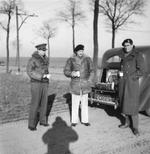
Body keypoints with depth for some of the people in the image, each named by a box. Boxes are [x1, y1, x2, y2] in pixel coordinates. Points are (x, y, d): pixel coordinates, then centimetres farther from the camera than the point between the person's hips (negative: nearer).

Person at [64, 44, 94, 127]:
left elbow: (91, 71, 8)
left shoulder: (87, 59, 4)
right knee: (75, 103, 3)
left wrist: (90, 80, -5)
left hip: (85, 84, 1)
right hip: (75, 85, -1)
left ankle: (85, 120, 19)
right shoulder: (71, 60, 1)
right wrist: (72, 73, -18)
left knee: (84, 103, 8)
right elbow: (66, 71, 3)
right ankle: (74, 121, 15)